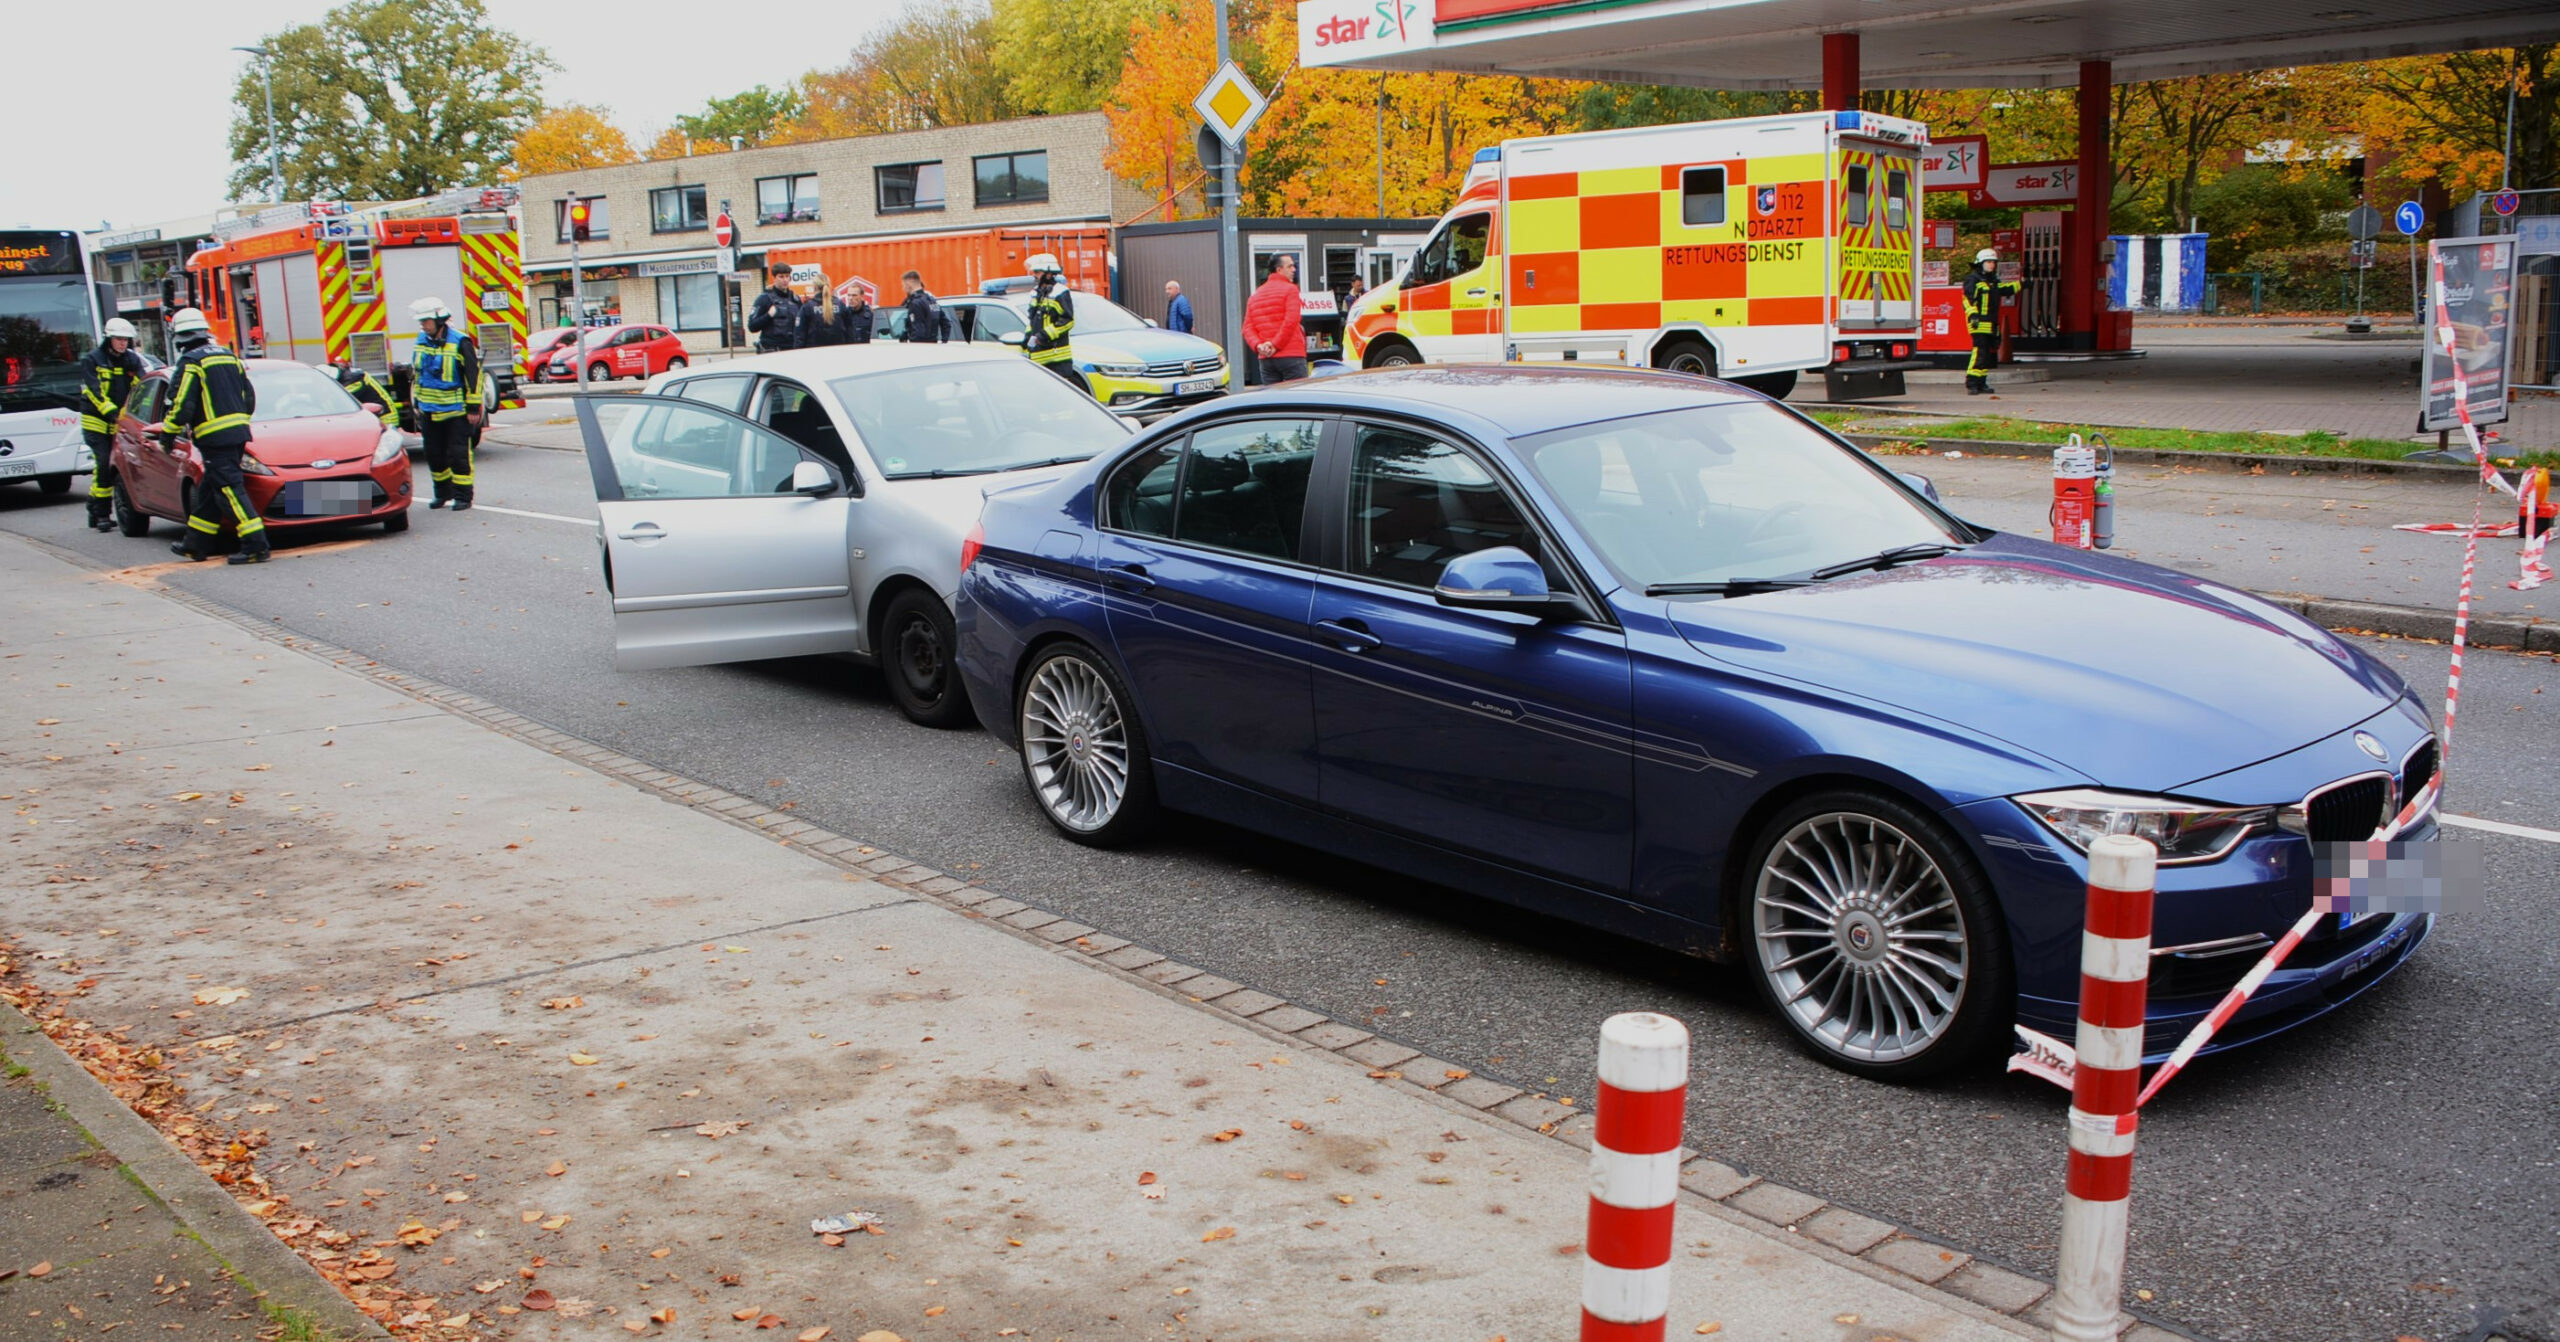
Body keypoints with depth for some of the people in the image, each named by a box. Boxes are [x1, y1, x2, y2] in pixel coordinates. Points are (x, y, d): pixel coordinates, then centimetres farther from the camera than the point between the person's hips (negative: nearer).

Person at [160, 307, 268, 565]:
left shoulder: (190, 363, -8)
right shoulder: (228, 356, 15)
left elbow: (181, 404, -12)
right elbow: (249, 395, 19)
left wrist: (169, 431, 1)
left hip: (215, 437, -8)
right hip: (238, 432, 8)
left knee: (230, 489, -9)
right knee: (210, 490, 15)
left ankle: (256, 546, -17)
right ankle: (196, 545, 22)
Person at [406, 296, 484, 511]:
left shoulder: (460, 343, -12)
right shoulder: (421, 342, 7)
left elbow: (474, 375, -10)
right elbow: (415, 374, 18)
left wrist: (472, 407, -11)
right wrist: (415, 403, 18)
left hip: (455, 412, -6)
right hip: (428, 411, 6)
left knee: (458, 455, -3)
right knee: (434, 455, 12)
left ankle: (463, 496, 3)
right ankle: (443, 492, 25)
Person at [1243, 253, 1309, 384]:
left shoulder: (1256, 295, 17)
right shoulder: (1290, 289, -4)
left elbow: (1248, 328, 8)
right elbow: (1291, 321, -15)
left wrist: (1258, 345, -4)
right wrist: (1276, 345, -12)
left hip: (1265, 359, 6)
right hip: (1291, 356, -6)